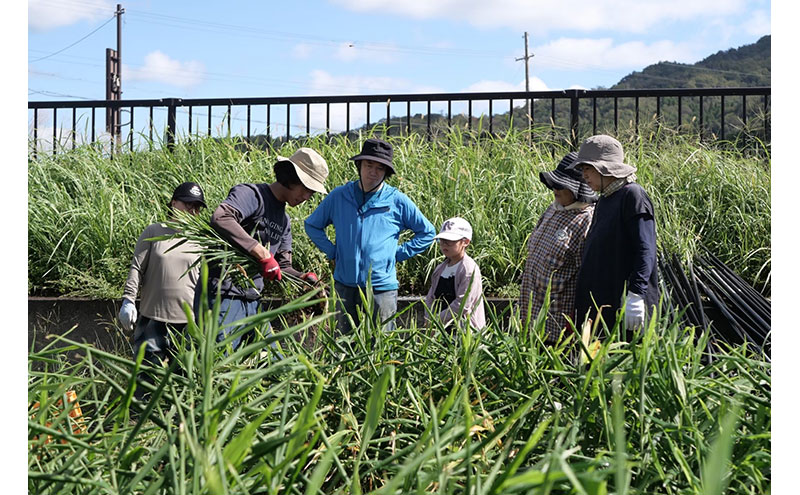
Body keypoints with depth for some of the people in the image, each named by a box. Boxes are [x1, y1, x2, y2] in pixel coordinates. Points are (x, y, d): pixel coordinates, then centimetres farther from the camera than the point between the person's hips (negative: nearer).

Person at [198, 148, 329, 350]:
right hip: (224, 297, -9)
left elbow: (283, 266, 18)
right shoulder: (252, 194, -10)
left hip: (253, 301, 9)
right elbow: (220, 218, -30)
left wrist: (304, 278, -5)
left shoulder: (284, 220, 19)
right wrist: (263, 254, -30)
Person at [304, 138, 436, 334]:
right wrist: (332, 253, 6)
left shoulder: (397, 201, -1)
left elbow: (427, 233, 9)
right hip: (344, 285, 2)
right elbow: (312, 225, 18)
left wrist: (398, 254, 1)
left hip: (382, 287, -2)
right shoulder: (339, 196, 4)